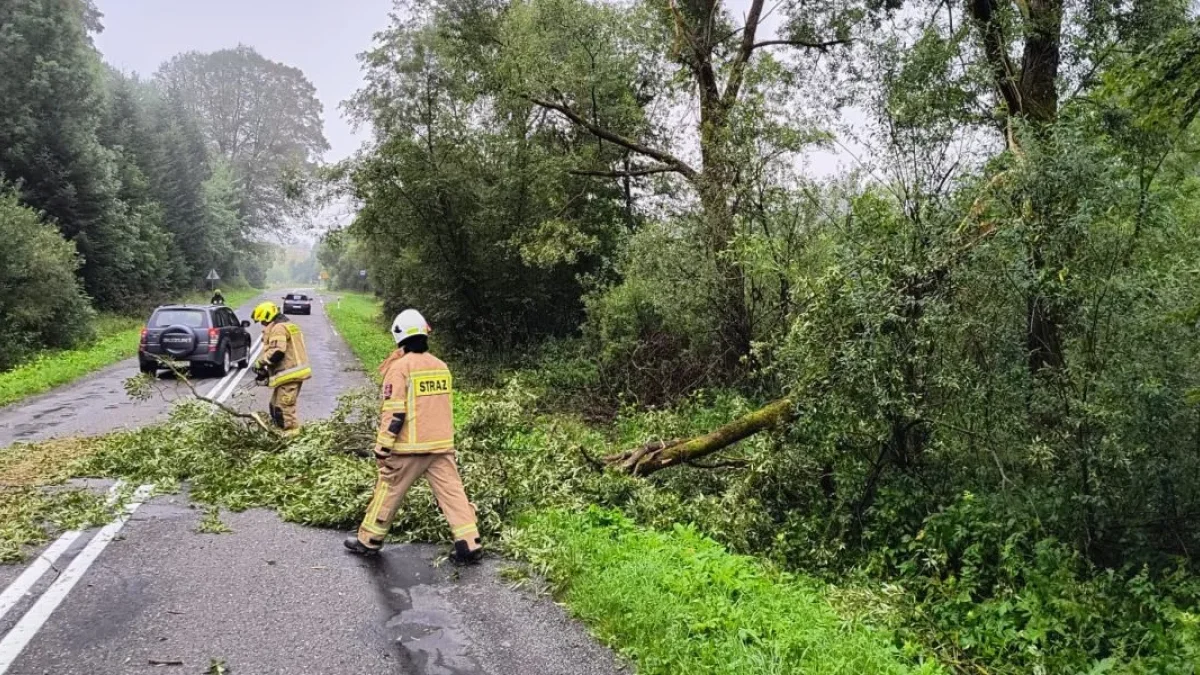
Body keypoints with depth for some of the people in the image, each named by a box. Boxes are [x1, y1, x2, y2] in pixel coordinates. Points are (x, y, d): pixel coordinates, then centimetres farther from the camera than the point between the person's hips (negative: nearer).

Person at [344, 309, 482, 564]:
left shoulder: (400, 367, -11)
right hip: (442, 445, 5)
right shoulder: (442, 366, 8)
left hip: (410, 447, -5)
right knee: (452, 492, 4)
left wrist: (382, 447, -9)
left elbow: (393, 412, -14)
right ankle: (470, 545, 0)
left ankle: (368, 540, 23)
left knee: (388, 492, 10)